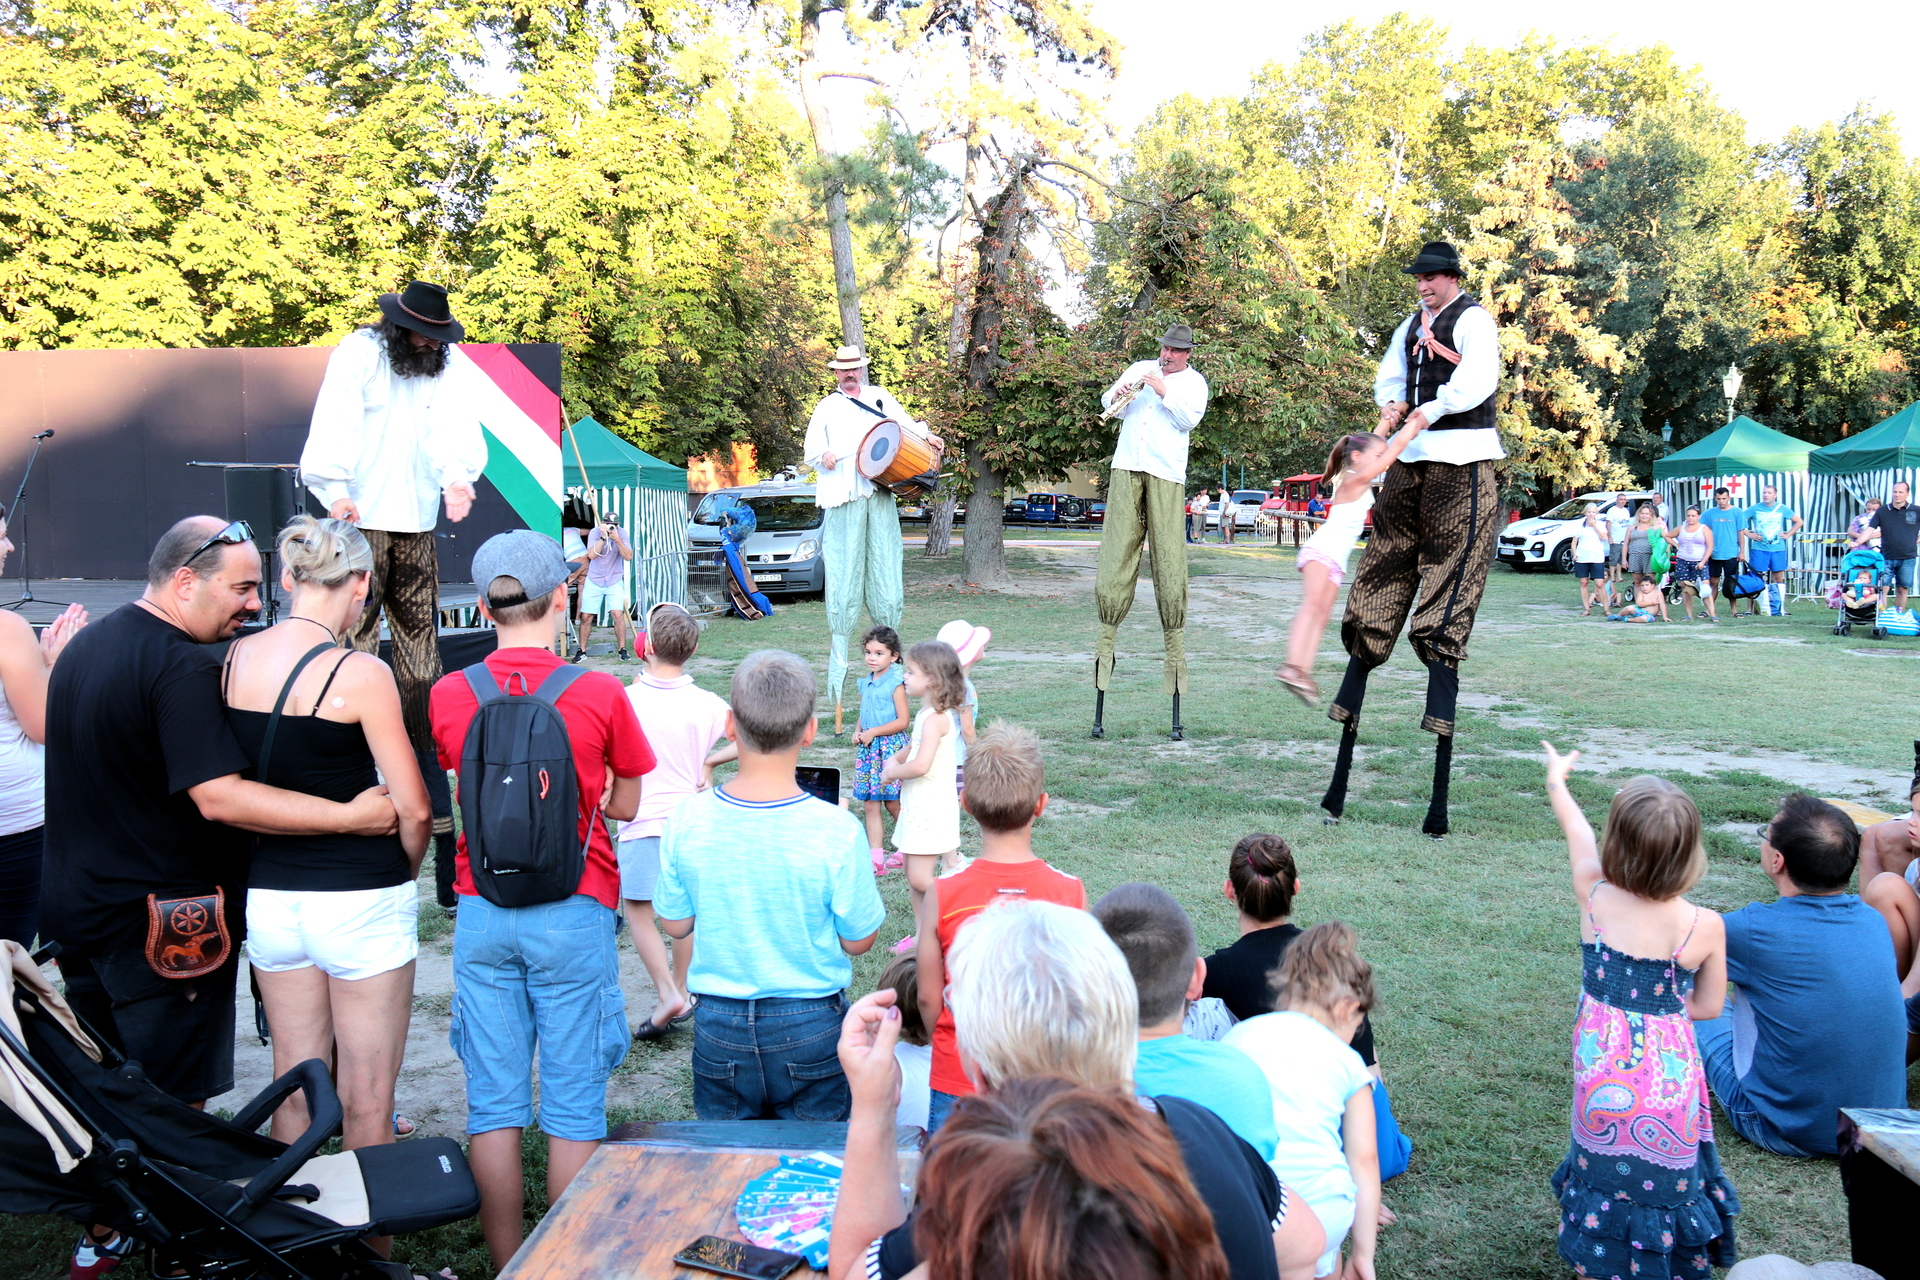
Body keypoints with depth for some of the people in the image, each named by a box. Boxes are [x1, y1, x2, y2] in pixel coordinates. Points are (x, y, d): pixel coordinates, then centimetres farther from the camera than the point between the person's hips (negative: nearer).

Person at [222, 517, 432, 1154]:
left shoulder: (233, 660, 0)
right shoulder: (360, 673, -16)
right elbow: (413, 808, -14)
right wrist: (401, 875, 4)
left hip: (269, 894, 6)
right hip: (360, 902, -6)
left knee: (293, 1088, 18)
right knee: (366, 1101, 7)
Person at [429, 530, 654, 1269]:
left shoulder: (447, 696, -2)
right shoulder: (599, 694, -9)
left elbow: (455, 799, 11)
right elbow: (625, 806, 2)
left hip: (483, 914, 3)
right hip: (573, 915, -2)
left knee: (493, 1100, 11)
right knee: (574, 1103, 7)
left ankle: (508, 1264, 20)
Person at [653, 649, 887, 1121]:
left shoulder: (688, 820, -13)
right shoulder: (837, 831, -20)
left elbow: (674, 925, 0)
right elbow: (858, 941, -8)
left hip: (718, 1024, 2)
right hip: (810, 1025, -2)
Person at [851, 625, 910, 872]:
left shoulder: (895, 683, -10)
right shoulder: (866, 682, 11)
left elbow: (903, 721, -14)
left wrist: (873, 732, -15)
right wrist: (858, 731, 2)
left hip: (891, 747, -6)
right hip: (868, 749, 7)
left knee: (893, 803, 2)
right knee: (870, 804, 4)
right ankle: (875, 857, 7)